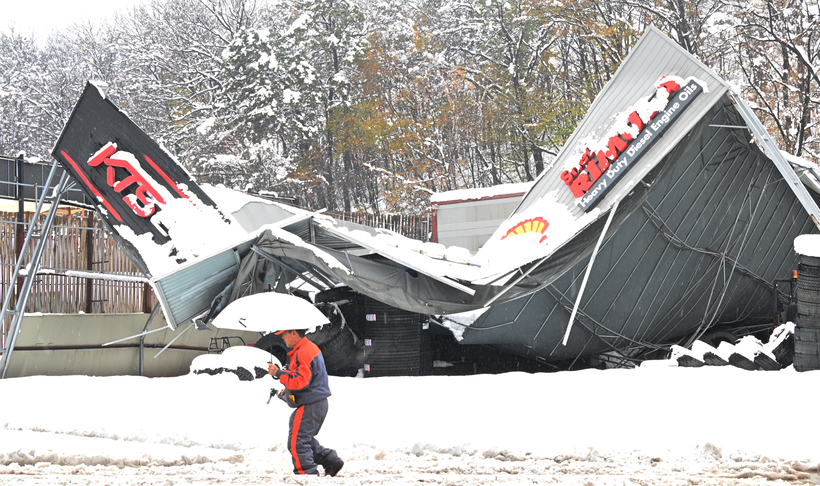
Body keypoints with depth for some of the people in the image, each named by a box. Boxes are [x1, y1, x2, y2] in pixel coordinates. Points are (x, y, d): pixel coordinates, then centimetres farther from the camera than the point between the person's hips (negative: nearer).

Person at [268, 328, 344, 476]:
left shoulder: (302, 353, -20)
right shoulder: (311, 347, 15)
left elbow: (301, 382, -26)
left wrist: (279, 373, -18)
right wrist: (287, 390, 18)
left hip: (310, 406, -11)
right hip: (319, 403, 11)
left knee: (297, 442, -6)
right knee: (305, 439, 20)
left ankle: (307, 472, -4)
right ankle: (332, 461, 17)